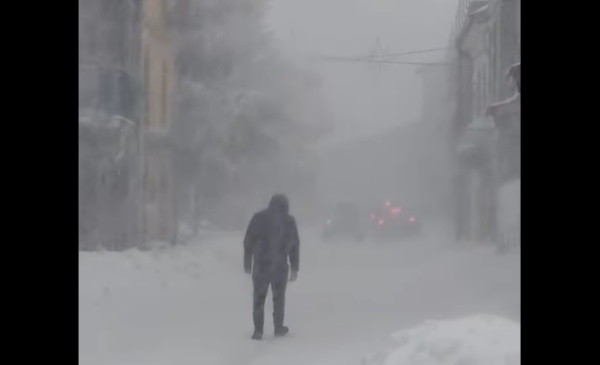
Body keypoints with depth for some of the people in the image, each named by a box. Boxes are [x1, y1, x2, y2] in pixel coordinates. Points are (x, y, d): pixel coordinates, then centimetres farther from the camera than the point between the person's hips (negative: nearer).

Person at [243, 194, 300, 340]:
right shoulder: (289, 221, 3)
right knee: (278, 298, 15)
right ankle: (278, 328, 21)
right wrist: (294, 268, 7)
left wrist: (247, 262, 7)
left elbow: (248, 242, -1)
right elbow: (294, 246, 3)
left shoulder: (259, 218, 0)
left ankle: (258, 330, 0)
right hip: (280, 266, 1)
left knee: (259, 298, 5)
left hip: (261, 265, -1)